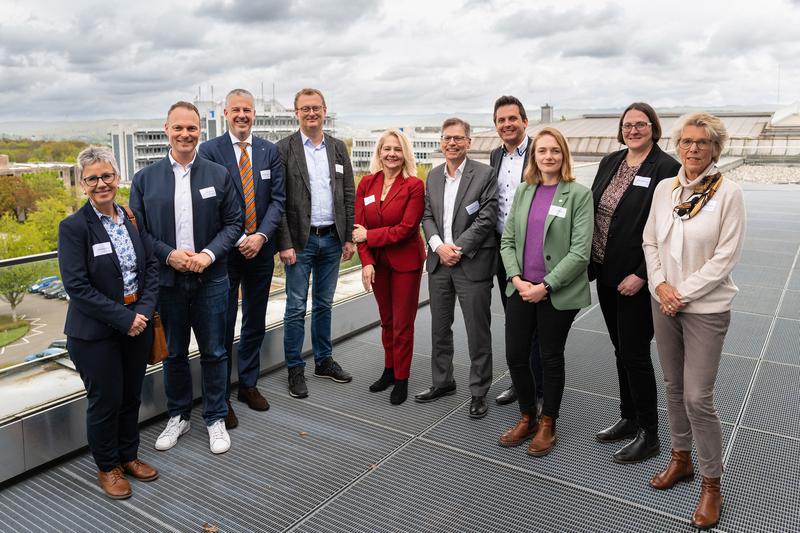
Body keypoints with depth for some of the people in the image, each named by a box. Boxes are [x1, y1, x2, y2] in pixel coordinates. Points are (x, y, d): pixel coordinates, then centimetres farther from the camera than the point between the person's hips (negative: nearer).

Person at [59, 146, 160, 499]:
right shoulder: (73, 227, -12)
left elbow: (151, 267, 5)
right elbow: (77, 285, -17)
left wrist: (144, 310, -9)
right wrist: (123, 318, -19)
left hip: (137, 322, 5)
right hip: (95, 332, -5)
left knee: (131, 396, 17)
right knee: (105, 401, 9)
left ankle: (128, 456, 38)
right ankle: (107, 467, 30)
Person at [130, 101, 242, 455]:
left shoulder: (219, 175, 1)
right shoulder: (145, 179, 2)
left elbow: (233, 223, 1)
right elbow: (137, 230, 2)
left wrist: (209, 254, -14)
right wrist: (169, 254, -14)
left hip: (211, 280, -1)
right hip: (166, 280, 1)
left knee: (214, 352, 8)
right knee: (173, 353, 14)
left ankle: (215, 419, 25)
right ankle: (178, 416, 33)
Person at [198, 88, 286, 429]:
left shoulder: (270, 151, 6)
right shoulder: (210, 151, -4)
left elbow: (277, 199, 1)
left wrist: (260, 236, -12)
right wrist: (237, 240, -14)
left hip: (260, 247, 4)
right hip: (225, 249, -3)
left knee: (255, 322, 14)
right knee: (223, 324, 2)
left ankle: (248, 384, 30)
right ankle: (220, 397, 15)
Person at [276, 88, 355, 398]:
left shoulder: (338, 148, 8)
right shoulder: (284, 149, -5)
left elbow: (349, 195, 8)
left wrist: (349, 237, 4)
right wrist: (284, 244, -13)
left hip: (332, 239, 4)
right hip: (300, 240, -4)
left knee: (324, 304, 15)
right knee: (296, 307, 4)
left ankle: (324, 361, 28)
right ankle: (295, 369, 16)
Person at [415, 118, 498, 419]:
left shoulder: (484, 174, -6)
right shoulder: (433, 176, 11)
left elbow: (487, 219, -11)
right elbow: (427, 216, 8)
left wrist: (457, 248, -15)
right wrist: (439, 246, -8)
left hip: (472, 263, -5)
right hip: (439, 262, 6)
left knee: (478, 332, 2)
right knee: (439, 328, 15)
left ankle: (478, 392, 17)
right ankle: (442, 382, 32)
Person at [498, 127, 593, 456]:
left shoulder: (578, 194, -7)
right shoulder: (523, 191, 8)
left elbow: (580, 251, -13)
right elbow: (507, 240, 7)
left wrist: (545, 286, -17)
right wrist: (517, 279, -7)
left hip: (558, 292, -4)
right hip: (521, 289, 4)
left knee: (551, 357, 9)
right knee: (515, 355, 7)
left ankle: (547, 424, 29)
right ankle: (527, 418, 30)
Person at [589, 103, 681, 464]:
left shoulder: (667, 168, -11)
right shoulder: (609, 163, 9)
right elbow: (591, 210, 12)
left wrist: (641, 275, -18)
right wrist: (589, 263, 7)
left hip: (636, 278, -6)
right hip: (605, 273, 7)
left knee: (634, 353, 0)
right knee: (622, 351, 16)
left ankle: (649, 435, 17)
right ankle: (629, 419, 32)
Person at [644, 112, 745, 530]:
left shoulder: (728, 193, -11)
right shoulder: (665, 188, 3)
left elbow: (726, 256, -13)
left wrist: (683, 293, -14)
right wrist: (661, 284, -7)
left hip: (705, 308, -5)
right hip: (664, 303, 5)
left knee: (698, 398, -3)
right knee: (674, 386, 16)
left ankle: (712, 483, 16)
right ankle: (681, 459, 34)